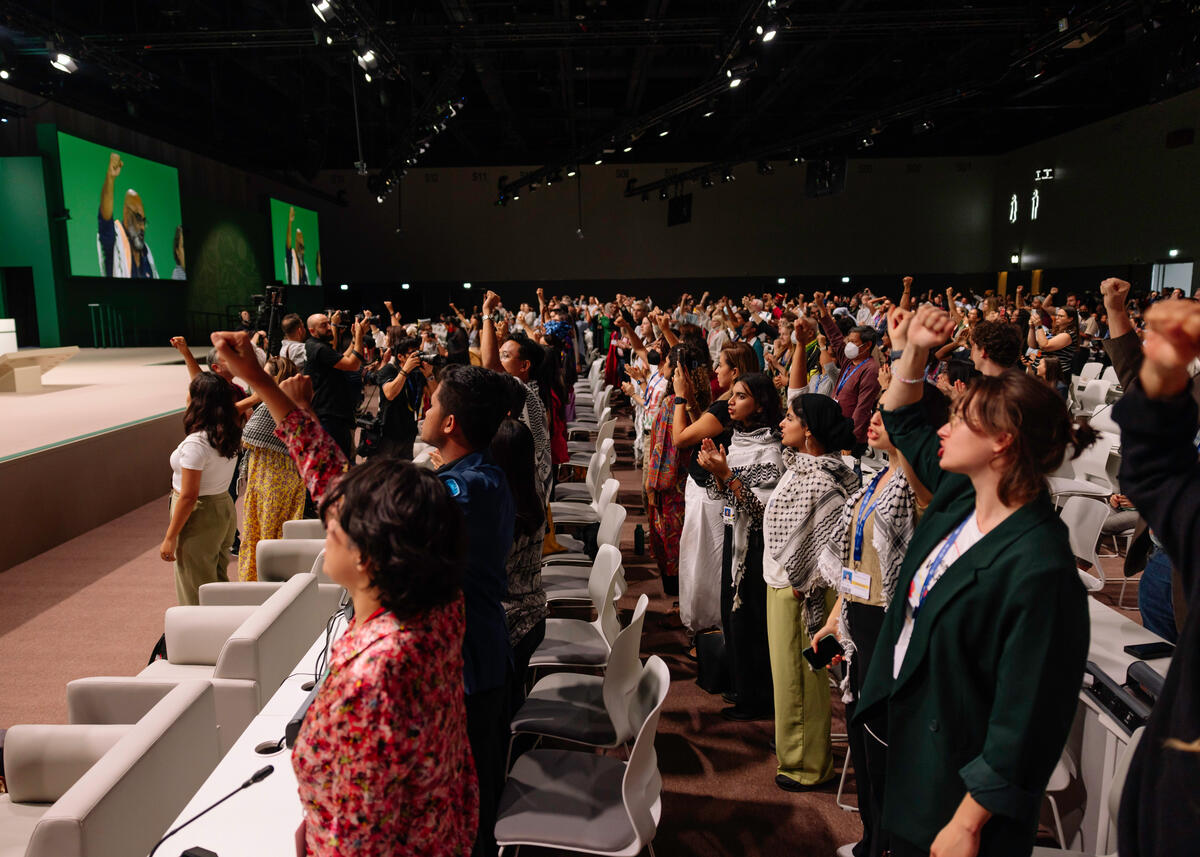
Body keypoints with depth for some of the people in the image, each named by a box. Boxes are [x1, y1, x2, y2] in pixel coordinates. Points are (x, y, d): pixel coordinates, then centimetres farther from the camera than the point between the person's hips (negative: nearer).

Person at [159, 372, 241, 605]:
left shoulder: (195, 444, -24)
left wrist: (169, 538, -15)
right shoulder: (230, 433, -4)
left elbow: (188, 496, -23)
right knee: (218, 582, 21)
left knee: (196, 592, 7)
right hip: (224, 508, 8)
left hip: (199, 517, -8)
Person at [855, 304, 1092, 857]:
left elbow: (1023, 721, -25)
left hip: (957, 779, -7)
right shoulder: (958, 494, -5)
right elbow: (904, 424, 14)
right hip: (907, 738, 8)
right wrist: (914, 351, 2)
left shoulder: (1039, 569, -29)